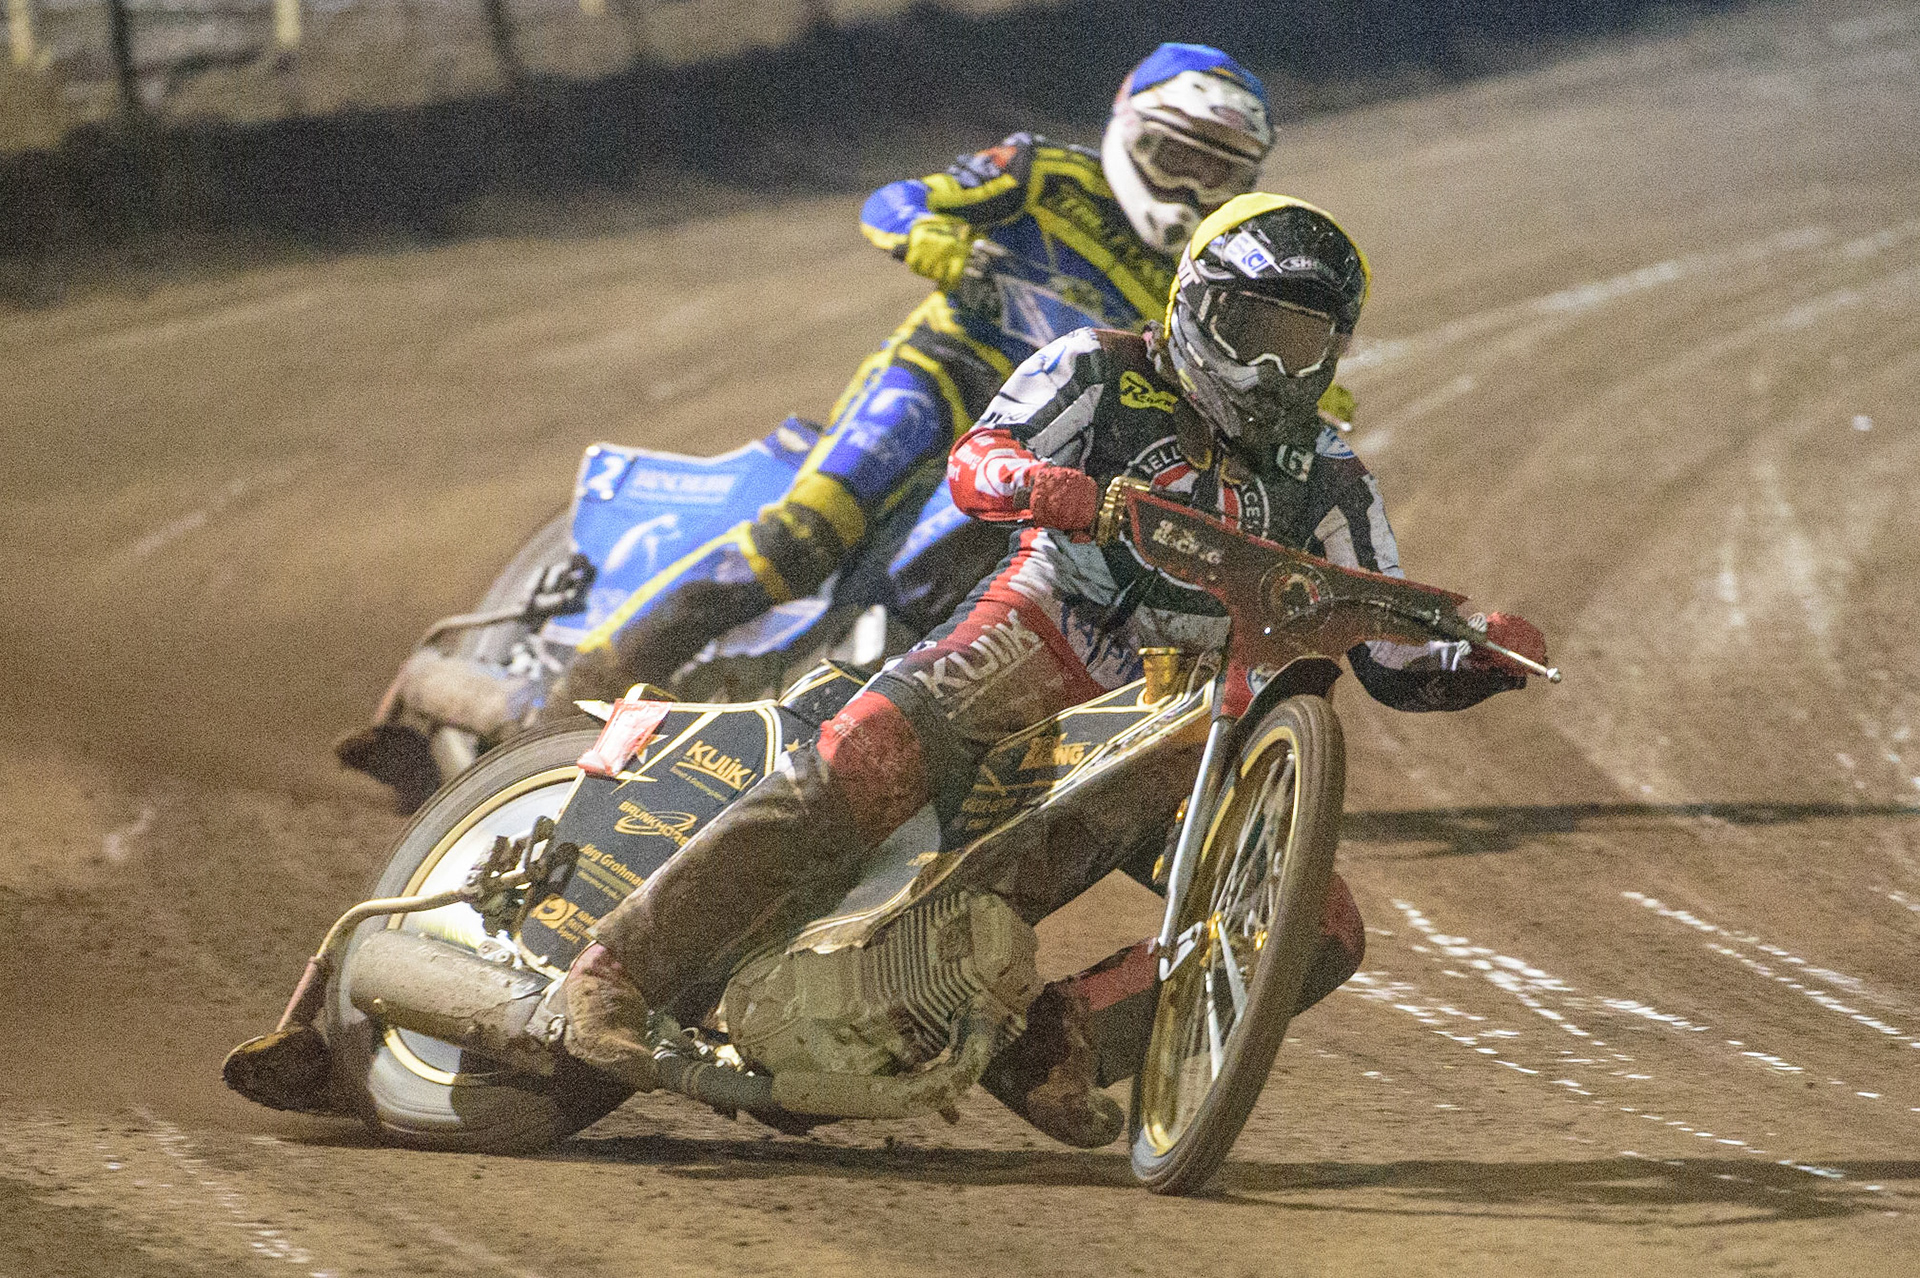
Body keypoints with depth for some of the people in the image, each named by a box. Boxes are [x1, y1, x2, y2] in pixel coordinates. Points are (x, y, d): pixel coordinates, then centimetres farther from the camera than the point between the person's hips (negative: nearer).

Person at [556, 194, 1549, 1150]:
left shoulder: (1327, 484, 15)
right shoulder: (1103, 375, 6)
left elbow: (1396, 664, 14)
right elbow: (973, 462, -9)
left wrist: (1483, 657, -7)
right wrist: (1036, 481, -32)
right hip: (1045, 631, -4)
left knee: (1323, 933, -12)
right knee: (868, 756, -30)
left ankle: (1051, 1038, -12)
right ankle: (628, 963, -25)